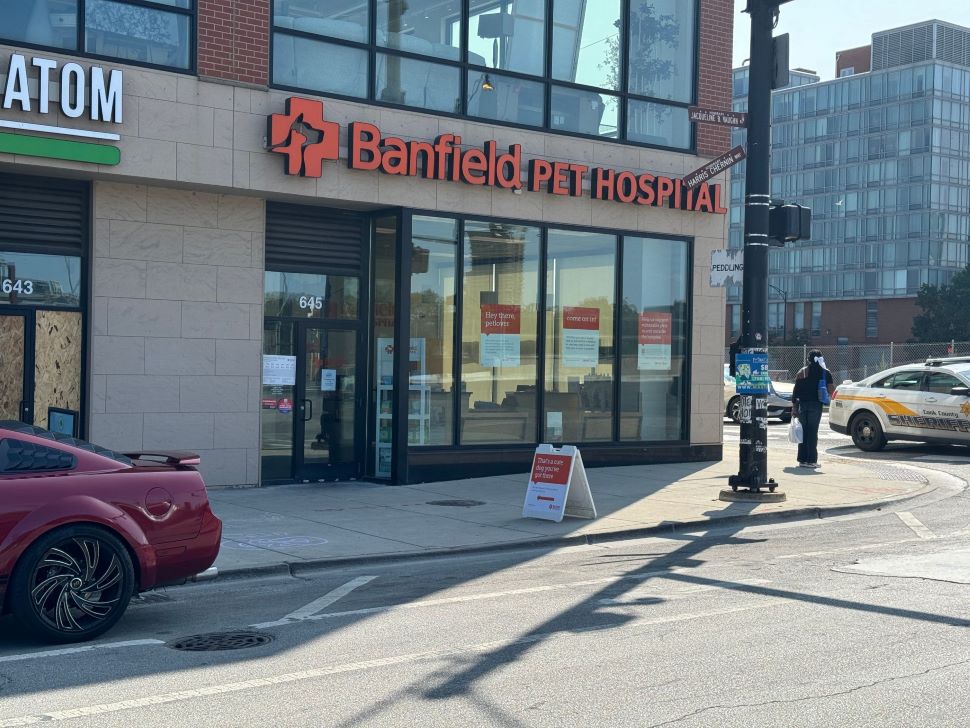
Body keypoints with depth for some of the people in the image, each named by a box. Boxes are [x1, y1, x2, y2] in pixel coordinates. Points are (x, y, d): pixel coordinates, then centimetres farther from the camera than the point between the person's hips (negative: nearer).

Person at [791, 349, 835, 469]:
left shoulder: (801, 372, 9)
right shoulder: (824, 373, -1)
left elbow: (795, 391, 7)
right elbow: (831, 390, -6)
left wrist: (794, 406, 10)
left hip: (802, 404, 4)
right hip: (815, 404, -3)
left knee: (803, 432, 9)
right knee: (812, 432, -2)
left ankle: (802, 460, 10)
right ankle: (811, 460, -5)